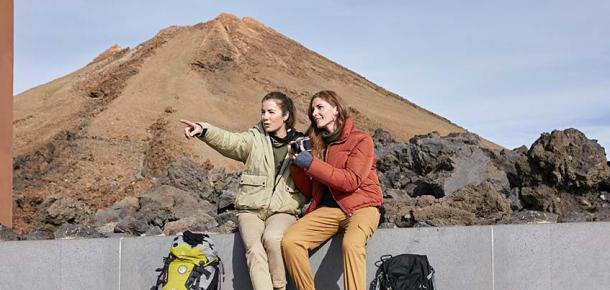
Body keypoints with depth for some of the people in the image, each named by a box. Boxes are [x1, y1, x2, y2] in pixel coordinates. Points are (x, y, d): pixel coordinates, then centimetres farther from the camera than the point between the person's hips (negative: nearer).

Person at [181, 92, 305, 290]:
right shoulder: (255, 138, 8)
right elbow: (229, 141, -14)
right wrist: (203, 130, -32)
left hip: (282, 212, 0)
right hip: (251, 210, 1)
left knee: (272, 238, -32)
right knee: (255, 250, -28)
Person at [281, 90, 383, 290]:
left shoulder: (361, 140, 0)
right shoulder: (317, 144, 14)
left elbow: (351, 181, -13)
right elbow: (310, 191, 15)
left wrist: (311, 164, -14)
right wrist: (296, 164, -1)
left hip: (360, 206, -5)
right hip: (328, 209, 5)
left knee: (351, 244, -37)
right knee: (289, 242, -21)